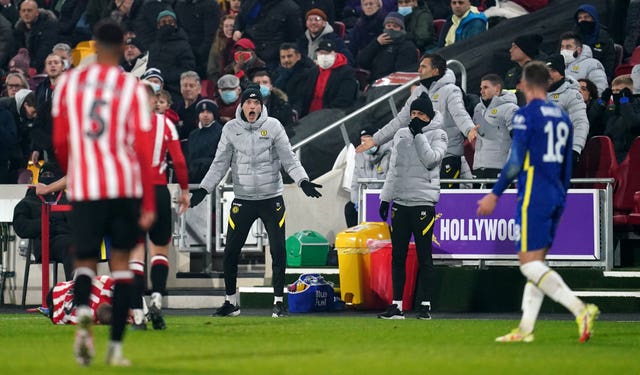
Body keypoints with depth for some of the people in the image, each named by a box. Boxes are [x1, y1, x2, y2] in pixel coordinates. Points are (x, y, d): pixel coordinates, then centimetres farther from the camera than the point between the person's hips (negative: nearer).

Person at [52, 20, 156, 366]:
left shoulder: (68, 82, 4)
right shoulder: (132, 88, -2)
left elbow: (59, 142, 7)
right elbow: (143, 148, -5)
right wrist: (149, 204, -1)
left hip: (84, 188, 1)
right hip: (125, 187, -1)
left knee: (85, 260, 8)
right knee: (121, 261, 12)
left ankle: (83, 312, -26)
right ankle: (116, 346, 7)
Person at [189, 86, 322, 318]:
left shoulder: (273, 126, -2)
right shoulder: (231, 129, 1)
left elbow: (289, 160, 0)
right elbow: (220, 164, 6)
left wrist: (303, 182, -14)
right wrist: (203, 189, -2)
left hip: (272, 198, -1)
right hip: (243, 199, 1)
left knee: (278, 251, -5)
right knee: (230, 253, -1)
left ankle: (278, 301, 6)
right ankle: (231, 301, 14)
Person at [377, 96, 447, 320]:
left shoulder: (437, 135, 1)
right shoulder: (401, 134, 15)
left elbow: (431, 160, -15)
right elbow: (393, 169, 18)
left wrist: (419, 134, -13)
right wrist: (385, 198, 14)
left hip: (423, 202, -5)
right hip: (400, 201, 5)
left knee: (424, 257, -3)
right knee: (397, 256, 5)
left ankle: (425, 305, 0)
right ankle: (396, 306, 9)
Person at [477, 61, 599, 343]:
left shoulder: (526, 114, -9)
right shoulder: (562, 117, 14)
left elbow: (515, 161, -14)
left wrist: (495, 195, -7)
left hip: (534, 197, -8)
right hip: (556, 197, 8)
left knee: (529, 263, -9)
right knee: (536, 263, 11)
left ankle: (581, 310, -24)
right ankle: (525, 328, 8)